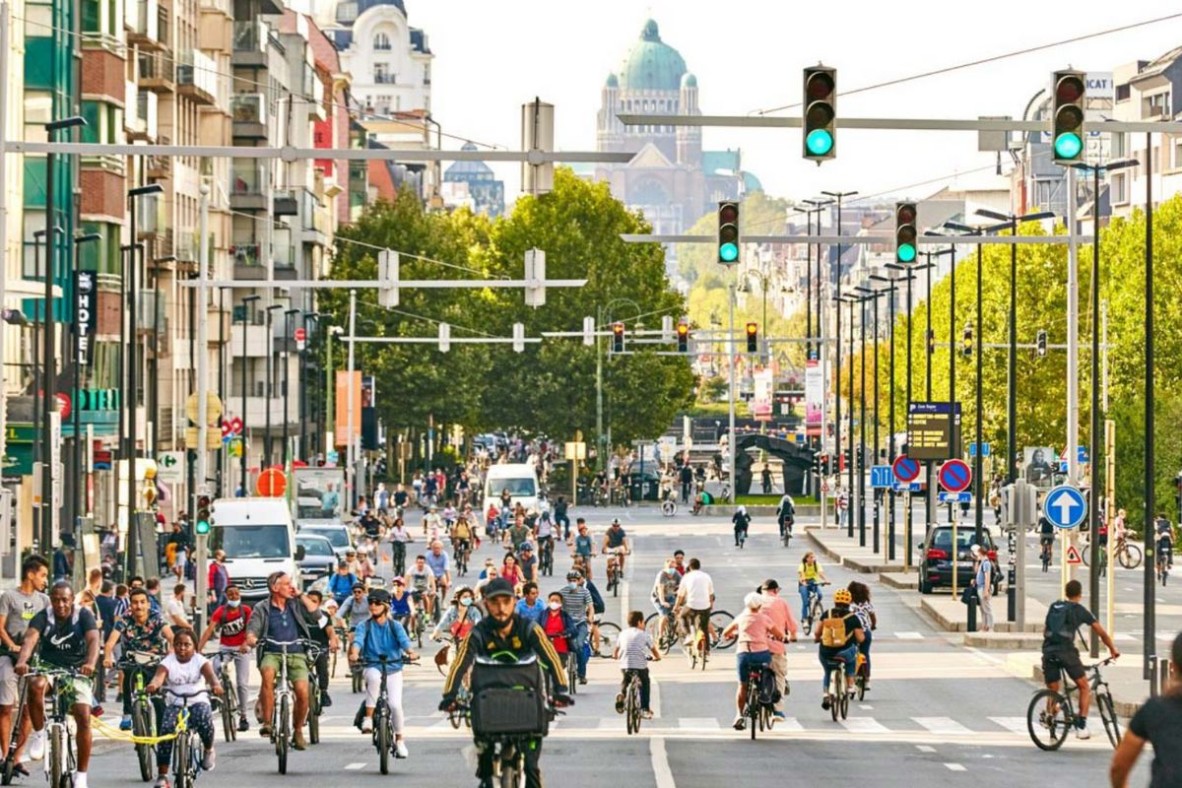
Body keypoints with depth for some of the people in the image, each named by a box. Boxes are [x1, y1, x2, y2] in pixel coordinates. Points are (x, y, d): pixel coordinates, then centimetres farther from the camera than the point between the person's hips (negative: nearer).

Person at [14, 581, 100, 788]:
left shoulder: (83, 616, -10)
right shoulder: (43, 617, -10)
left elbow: (94, 639, -26)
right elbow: (30, 638, -27)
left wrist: (90, 664, -48)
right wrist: (22, 661, -49)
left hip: (76, 671, 0)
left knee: (83, 717, -16)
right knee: (35, 686, -35)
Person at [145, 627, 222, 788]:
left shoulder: (199, 661, -1)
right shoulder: (168, 662, -1)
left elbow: (209, 673, -20)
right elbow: (160, 675, -20)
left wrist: (216, 685, -44)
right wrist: (154, 685, -46)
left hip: (198, 701, -1)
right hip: (175, 703, 1)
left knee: (204, 720, -34)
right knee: (166, 729, -26)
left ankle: (208, 750, 1)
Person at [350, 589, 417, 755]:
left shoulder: (395, 626, 3)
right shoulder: (365, 626, 3)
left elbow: (404, 640, -14)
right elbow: (358, 640, -15)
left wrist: (411, 653, -36)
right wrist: (354, 654, -37)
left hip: (393, 669, 0)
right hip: (372, 667, 0)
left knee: (395, 704, -15)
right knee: (374, 677, -37)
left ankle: (399, 739, 8)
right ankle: (368, 717, -28)